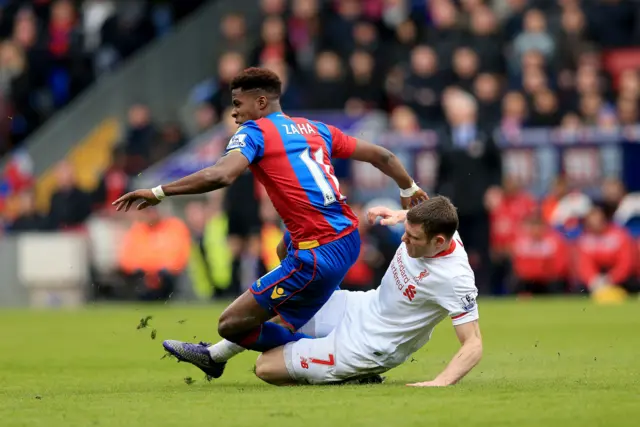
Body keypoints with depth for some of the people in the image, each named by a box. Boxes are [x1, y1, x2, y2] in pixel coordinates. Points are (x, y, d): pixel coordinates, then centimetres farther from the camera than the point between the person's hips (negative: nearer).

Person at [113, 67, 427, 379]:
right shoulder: (316, 129, 18)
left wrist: (158, 192, -15)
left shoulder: (255, 132, -2)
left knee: (231, 325, -4)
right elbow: (381, 156, 23)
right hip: (348, 238, 8)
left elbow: (220, 175, -21)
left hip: (316, 257, -8)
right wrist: (408, 189, 42)